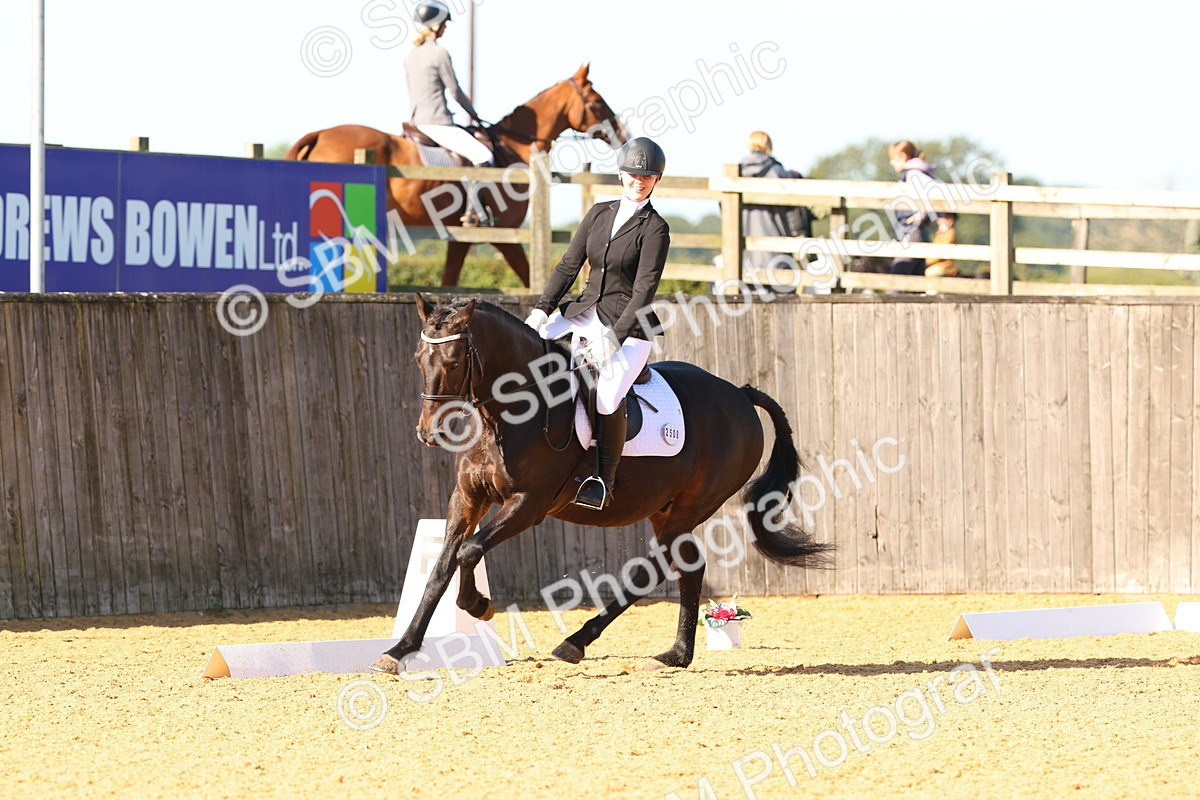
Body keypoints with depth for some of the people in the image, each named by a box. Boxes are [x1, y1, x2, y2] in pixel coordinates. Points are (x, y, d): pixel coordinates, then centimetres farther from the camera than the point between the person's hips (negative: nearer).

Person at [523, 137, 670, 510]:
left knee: (608, 396, -28)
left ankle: (604, 479, -13)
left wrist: (616, 337, -22)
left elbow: (644, 290, -14)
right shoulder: (599, 214, 10)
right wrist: (542, 309, -1)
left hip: (629, 325, -6)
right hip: (585, 312, 6)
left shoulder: (655, 228, -7)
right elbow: (569, 265, 11)